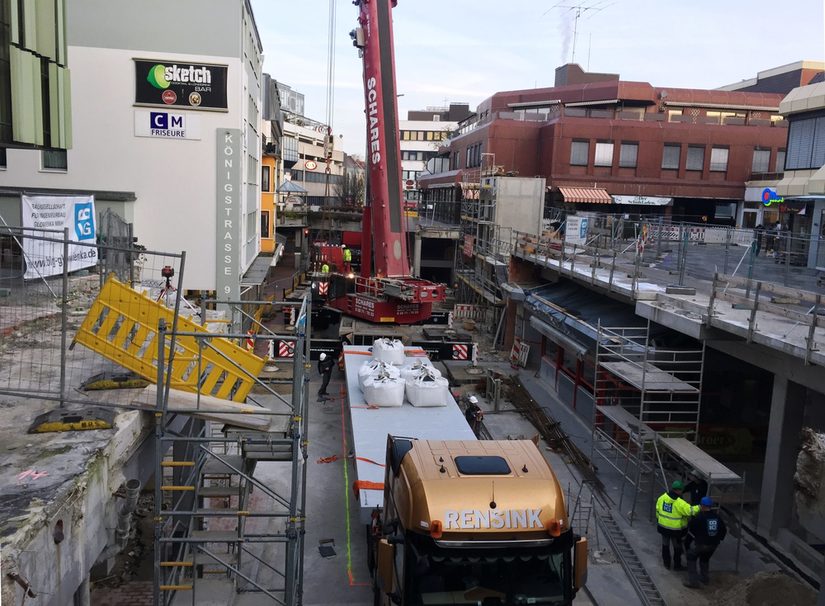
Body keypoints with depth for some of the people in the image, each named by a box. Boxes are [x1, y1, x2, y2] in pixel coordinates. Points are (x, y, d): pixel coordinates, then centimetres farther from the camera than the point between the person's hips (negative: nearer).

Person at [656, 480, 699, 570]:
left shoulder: (662, 498, -6)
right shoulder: (680, 503, -25)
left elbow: (657, 511, 4)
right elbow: (690, 510, -29)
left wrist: (658, 520, 18)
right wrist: (699, 507, -17)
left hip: (663, 526, 5)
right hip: (675, 529, -5)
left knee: (665, 545, 22)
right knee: (677, 547, 16)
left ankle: (666, 563, 33)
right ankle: (677, 565, 29)